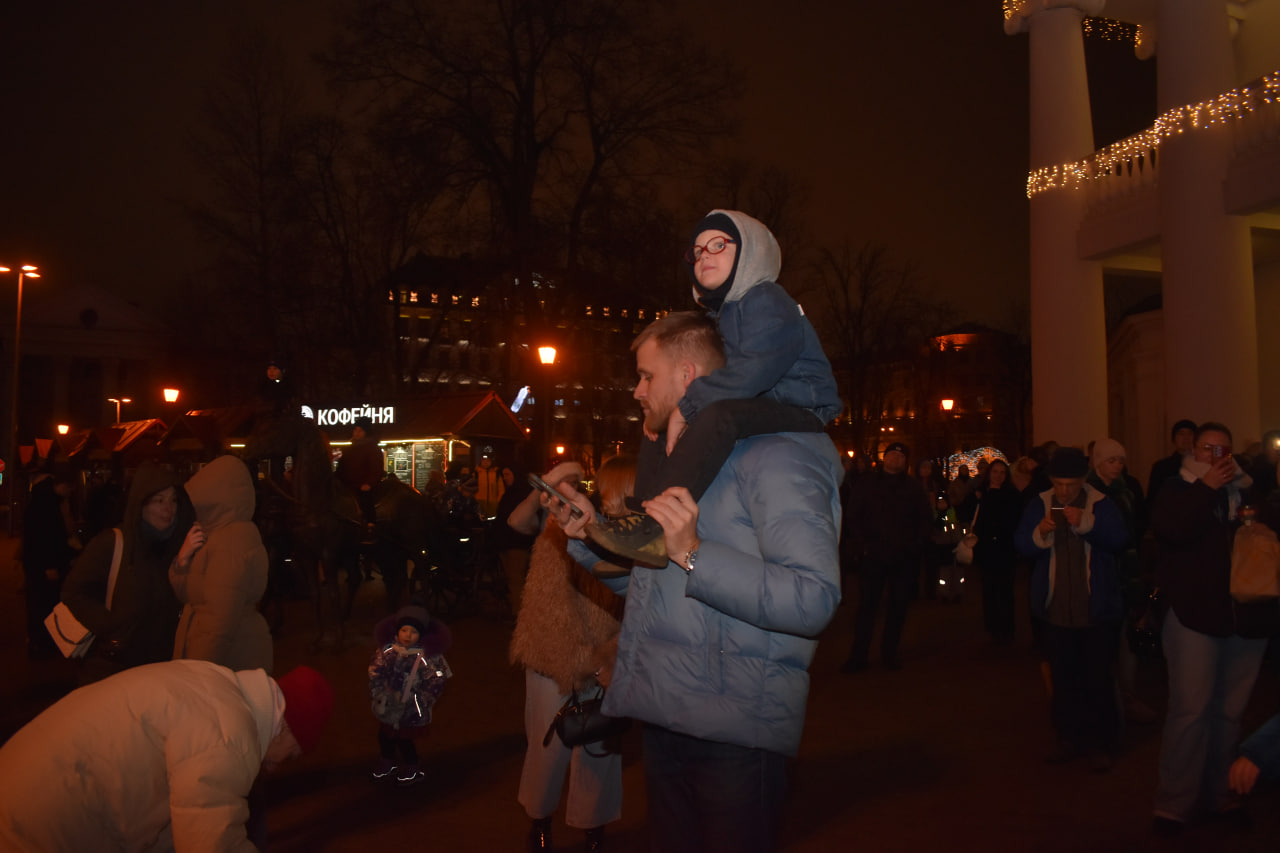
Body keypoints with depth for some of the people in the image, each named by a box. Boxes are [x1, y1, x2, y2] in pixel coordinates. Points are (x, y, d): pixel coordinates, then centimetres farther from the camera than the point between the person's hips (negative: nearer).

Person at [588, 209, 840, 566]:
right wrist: (663, 412, -1)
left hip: (799, 415, -10)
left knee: (719, 415, -38)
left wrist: (685, 407, -23)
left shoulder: (768, 302, -10)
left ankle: (656, 525, -45)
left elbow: (750, 373, -26)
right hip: (756, 417, 10)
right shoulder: (724, 312, 22)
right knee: (658, 434, 9)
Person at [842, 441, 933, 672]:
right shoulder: (867, 484, 7)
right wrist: (863, 545, -6)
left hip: (904, 557, 2)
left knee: (898, 605, 6)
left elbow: (926, 517, 13)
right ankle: (858, 656, 0)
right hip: (874, 555, -2)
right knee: (867, 605, -4)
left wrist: (917, 544, 1)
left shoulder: (912, 488, 11)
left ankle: (889, 653, 17)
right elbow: (853, 516, 3)